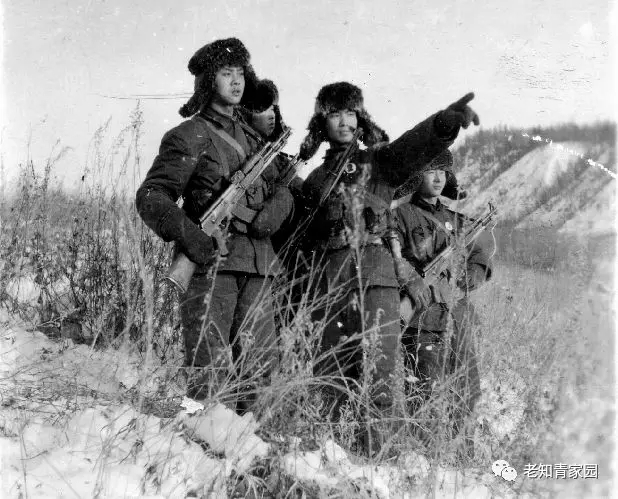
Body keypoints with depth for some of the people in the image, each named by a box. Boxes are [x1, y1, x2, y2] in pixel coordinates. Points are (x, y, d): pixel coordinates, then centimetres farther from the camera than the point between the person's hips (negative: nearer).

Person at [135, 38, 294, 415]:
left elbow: (281, 189, 18)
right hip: (212, 260, -6)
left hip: (258, 265, 6)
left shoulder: (252, 136, 20)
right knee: (211, 373, -9)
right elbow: (151, 197, -7)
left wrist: (271, 213, -6)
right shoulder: (191, 136, 0)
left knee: (260, 365, 8)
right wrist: (188, 235, -22)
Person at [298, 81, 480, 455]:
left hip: (377, 278, -2)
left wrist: (446, 121, -28)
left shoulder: (379, 160, 14)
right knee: (331, 381, 0)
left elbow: (416, 145, -8)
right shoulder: (315, 180, 21)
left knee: (378, 382, -11)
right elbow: (303, 242, 22)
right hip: (329, 286, 2)